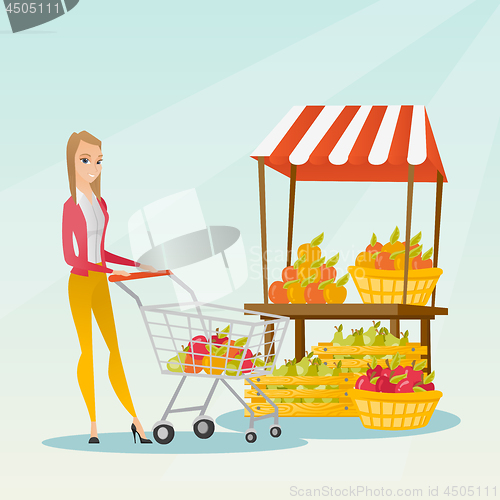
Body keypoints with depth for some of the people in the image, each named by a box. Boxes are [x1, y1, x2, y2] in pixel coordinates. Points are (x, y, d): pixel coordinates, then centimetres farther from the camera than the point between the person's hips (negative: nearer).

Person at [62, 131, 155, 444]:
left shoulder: (100, 203, 11)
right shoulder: (71, 206, -13)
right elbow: (69, 256, -17)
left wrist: (137, 264, 13)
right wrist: (109, 272, -25)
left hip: (100, 283, 7)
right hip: (80, 283, -7)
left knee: (117, 349, 5)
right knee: (87, 352, -3)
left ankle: (135, 419, 7)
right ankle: (93, 424, 5)